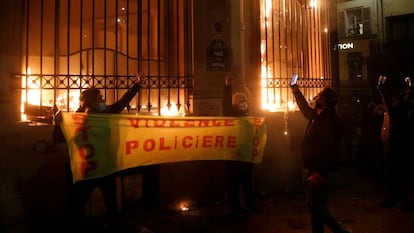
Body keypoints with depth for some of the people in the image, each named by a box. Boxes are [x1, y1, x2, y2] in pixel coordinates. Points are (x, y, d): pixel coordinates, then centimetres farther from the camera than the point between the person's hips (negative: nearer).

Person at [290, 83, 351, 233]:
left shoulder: (330, 120, -20)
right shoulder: (317, 116, 8)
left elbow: (329, 150, -26)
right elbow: (306, 109, 30)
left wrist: (320, 173, -27)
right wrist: (296, 91, 34)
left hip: (320, 173, -9)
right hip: (310, 170, 10)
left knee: (318, 207, -2)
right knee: (314, 206, 18)